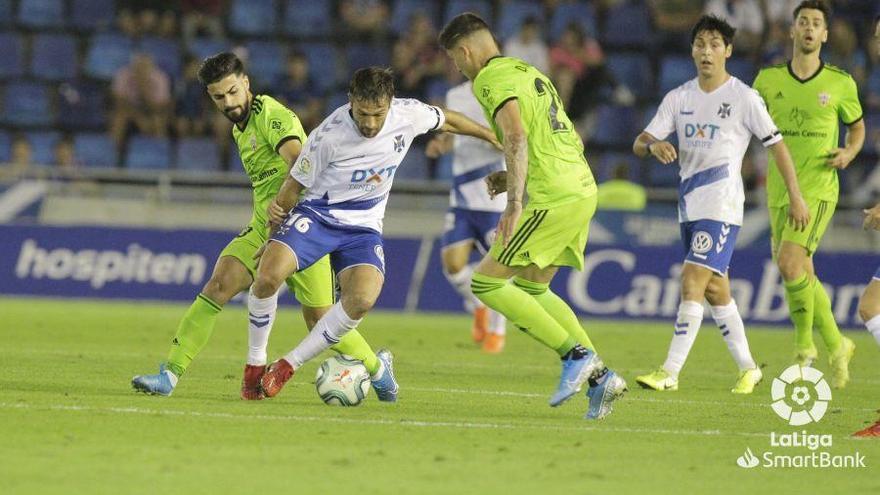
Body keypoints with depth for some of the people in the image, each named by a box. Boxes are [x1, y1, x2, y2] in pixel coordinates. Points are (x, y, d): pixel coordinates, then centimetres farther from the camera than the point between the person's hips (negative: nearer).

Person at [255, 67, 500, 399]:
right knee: (267, 275, -29)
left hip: (363, 226, 3)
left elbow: (447, 121, 13)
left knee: (361, 300, -27)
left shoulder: (409, 115, -10)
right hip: (316, 214, -2)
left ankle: (289, 364, -13)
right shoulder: (328, 135, -20)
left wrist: (494, 137, 24)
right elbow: (295, 185, -5)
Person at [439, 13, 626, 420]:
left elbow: (517, 137, -22)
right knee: (531, 289, 19)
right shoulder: (528, 72, 24)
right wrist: (514, 178, 23)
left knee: (486, 283, -4)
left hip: (553, 198, -10)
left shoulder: (492, 79, -6)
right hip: (583, 189, 10)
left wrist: (515, 201, -28)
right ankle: (599, 376, 7)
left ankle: (576, 356, -10)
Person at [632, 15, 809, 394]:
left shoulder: (744, 98, -6)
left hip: (722, 207, -6)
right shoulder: (678, 98, 8)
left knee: (692, 283, -15)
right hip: (690, 205, 6)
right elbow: (639, 144, 3)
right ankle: (748, 369, 24)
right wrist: (653, 146, -21)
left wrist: (795, 198, -1)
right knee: (715, 290, 12)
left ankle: (669, 374, -17)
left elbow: (776, 145, -1)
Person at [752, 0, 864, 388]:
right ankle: (836, 346, 25)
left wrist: (849, 153, -5)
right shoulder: (769, 80, 5)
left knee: (790, 265, -21)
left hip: (818, 189, -4)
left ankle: (804, 345, -4)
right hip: (778, 191, 4)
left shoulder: (840, 84, 0)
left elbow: (857, 127, 14)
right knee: (802, 274, 8)